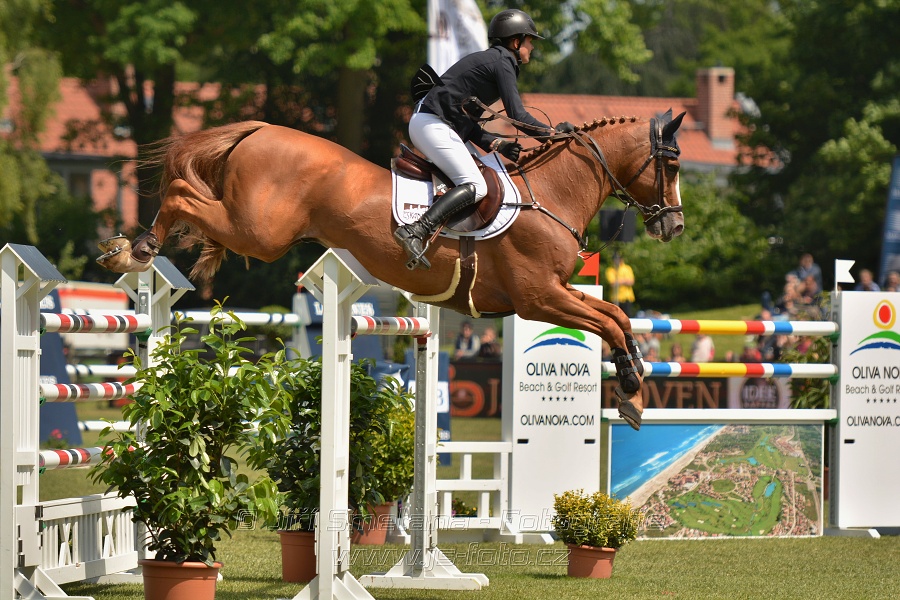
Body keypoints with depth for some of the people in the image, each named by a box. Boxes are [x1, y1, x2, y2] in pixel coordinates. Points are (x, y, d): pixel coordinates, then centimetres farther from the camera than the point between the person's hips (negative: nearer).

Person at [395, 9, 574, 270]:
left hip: (422, 123, 10)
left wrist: (496, 144, 9)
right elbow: (517, 116, -12)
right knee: (475, 187, -20)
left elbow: (467, 121, 21)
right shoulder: (502, 62, -4)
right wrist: (553, 133, 0)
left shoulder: (484, 60, 25)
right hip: (434, 125, -10)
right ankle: (416, 232, -35)